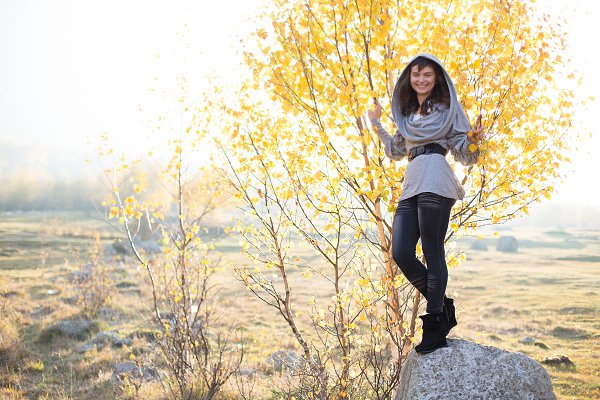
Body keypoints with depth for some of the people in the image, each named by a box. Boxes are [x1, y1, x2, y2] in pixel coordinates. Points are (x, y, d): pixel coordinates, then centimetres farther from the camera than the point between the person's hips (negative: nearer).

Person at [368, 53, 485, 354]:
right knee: (401, 254, -6)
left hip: (435, 182, -6)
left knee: (432, 252, -10)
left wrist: (473, 139, -14)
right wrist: (377, 125, 33)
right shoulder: (406, 113, 26)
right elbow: (396, 151, 37)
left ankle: (435, 326, -5)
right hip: (411, 186, 6)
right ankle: (442, 307, 11)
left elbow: (465, 156, 6)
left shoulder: (448, 108, 10)